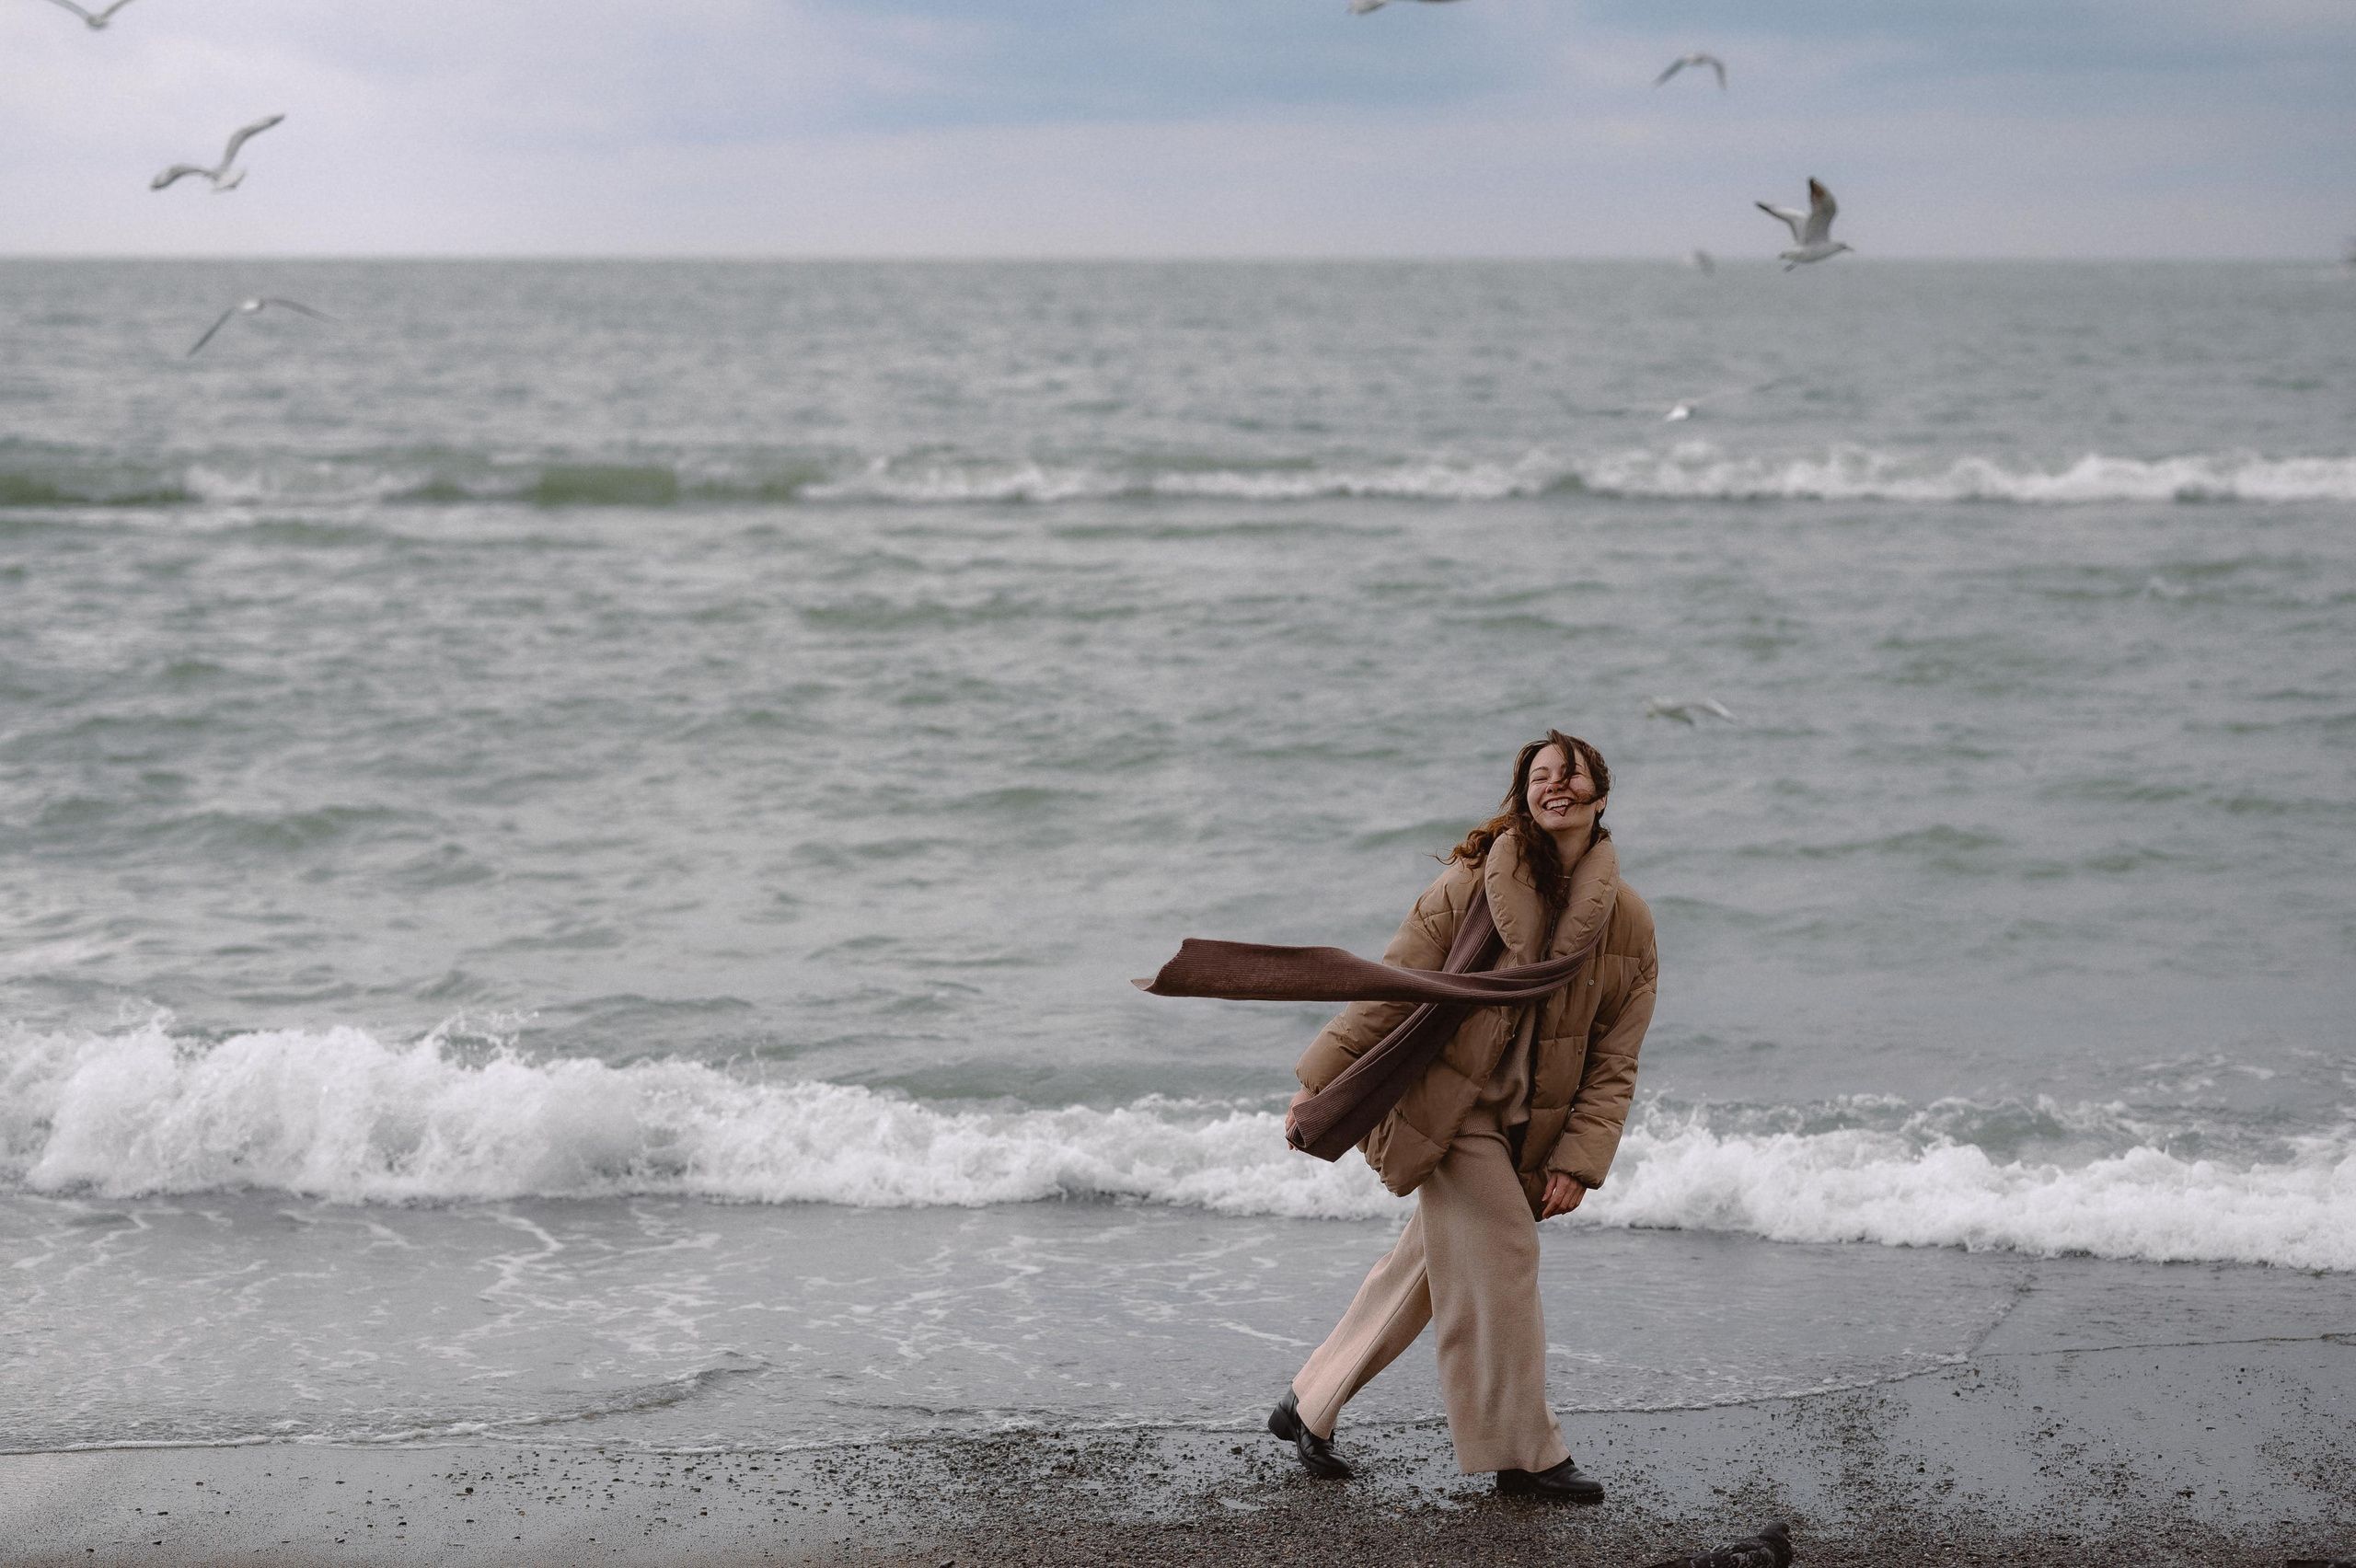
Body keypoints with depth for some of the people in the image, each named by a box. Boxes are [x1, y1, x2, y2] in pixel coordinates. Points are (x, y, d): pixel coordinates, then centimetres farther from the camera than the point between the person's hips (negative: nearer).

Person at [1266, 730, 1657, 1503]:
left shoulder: (1628, 923, 0)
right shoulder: (1471, 886, -9)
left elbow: (1613, 1062, 2)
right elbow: (1392, 989, -6)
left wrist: (1577, 1162, -6)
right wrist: (1318, 1086, -8)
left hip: (1525, 1128, 4)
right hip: (1447, 1105, -4)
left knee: (1427, 1266, 10)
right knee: (1498, 1257, -10)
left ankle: (1307, 1407, 24)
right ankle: (1523, 1453, 1)